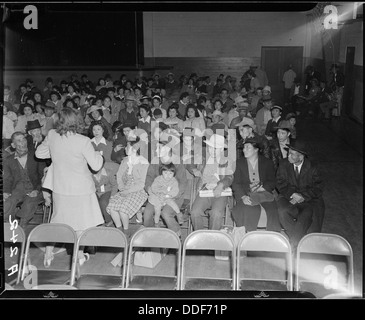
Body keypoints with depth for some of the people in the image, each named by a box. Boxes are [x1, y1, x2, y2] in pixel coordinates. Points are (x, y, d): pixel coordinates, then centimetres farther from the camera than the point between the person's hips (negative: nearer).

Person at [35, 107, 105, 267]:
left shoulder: (51, 135, -9)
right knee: (81, 223, 14)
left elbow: (39, 153, 8)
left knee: (57, 221, 21)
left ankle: (48, 255, 29)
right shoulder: (83, 141, -21)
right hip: (80, 189, -4)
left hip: (59, 188, 4)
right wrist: (98, 153, 4)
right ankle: (79, 256, 26)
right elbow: (96, 166, -15)